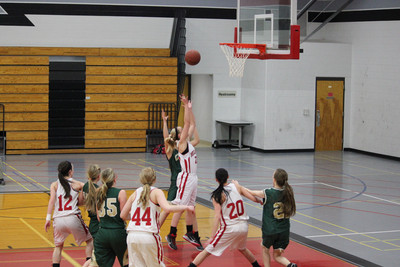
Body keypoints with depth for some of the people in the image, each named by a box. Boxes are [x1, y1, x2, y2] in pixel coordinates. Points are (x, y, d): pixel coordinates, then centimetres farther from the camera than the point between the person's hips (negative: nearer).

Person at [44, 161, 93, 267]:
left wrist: (48, 218, -6)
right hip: (73, 218, -2)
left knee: (58, 246, 21)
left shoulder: (54, 185, 9)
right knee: (90, 240, 17)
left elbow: (52, 200, -3)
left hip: (58, 220, 2)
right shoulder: (76, 184, 7)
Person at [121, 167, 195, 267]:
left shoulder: (135, 193, 12)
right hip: (148, 235, -4)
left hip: (132, 235, 4)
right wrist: (186, 207, -7)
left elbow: (123, 215, 15)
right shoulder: (156, 192, -1)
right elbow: (167, 208, -18)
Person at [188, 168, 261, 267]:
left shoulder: (217, 195, -10)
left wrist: (212, 236, -20)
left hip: (229, 229, -5)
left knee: (207, 251, 4)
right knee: (242, 248, 34)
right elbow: (253, 198, 3)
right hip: (243, 227, 5)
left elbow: (217, 216, -18)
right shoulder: (237, 187, 1)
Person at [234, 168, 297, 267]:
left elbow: (250, 193, -1)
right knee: (277, 256, 14)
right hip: (284, 231, 4)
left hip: (270, 230, -4)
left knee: (265, 248, 26)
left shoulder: (267, 193, -16)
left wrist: (238, 185, 18)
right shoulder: (287, 192, -3)